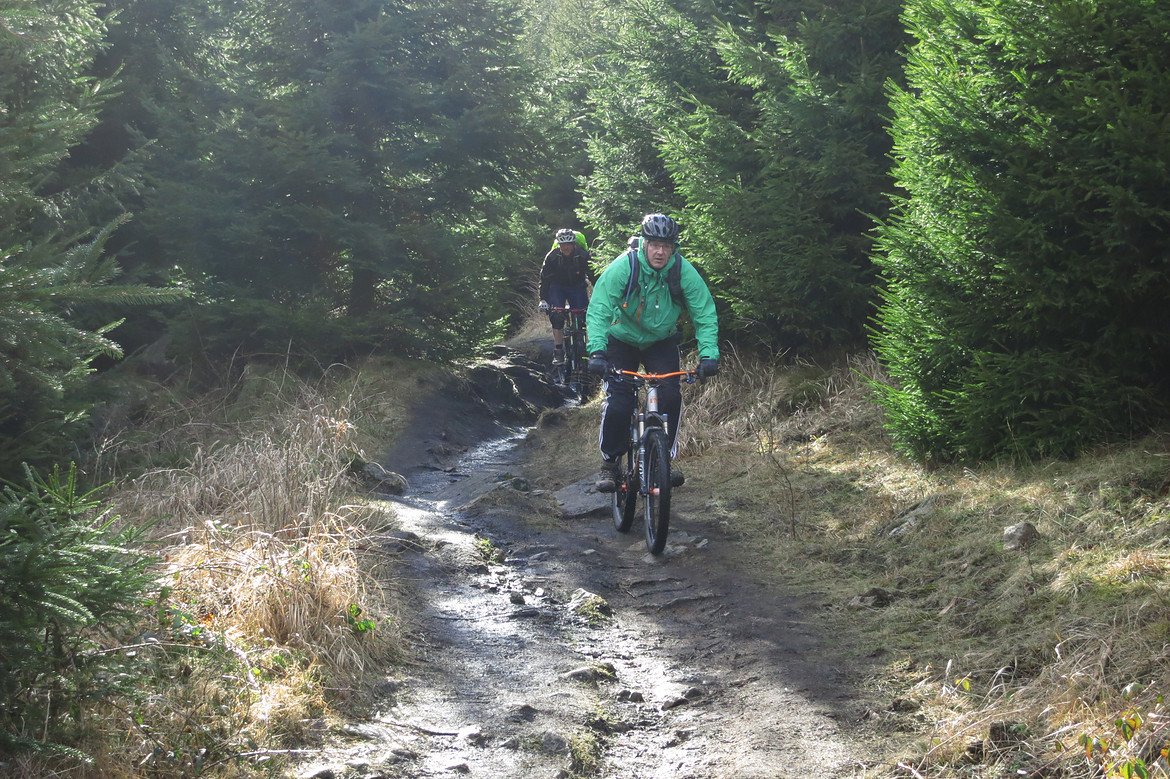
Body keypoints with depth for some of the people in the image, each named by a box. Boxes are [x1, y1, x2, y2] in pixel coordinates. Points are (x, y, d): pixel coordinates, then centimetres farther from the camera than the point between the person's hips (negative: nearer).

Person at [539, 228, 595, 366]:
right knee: (556, 315, -20)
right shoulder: (552, 257, -20)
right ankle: (558, 352, -16)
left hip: (577, 286, 1)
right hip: (557, 286, -1)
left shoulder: (583, 256, -22)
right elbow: (544, 278, -15)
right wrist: (543, 299, -22)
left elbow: (593, 275, -18)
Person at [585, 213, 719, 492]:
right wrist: (596, 351, -44)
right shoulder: (623, 267, -27)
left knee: (671, 396, -17)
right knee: (617, 401, -15)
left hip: (662, 341, 2)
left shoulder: (683, 271, -21)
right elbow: (598, 309, -30)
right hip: (622, 340, -2)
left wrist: (709, 354, -33)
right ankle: (609, 462, 3)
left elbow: (705, 314, -19)